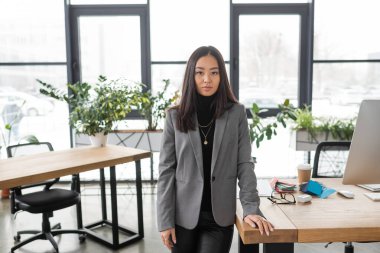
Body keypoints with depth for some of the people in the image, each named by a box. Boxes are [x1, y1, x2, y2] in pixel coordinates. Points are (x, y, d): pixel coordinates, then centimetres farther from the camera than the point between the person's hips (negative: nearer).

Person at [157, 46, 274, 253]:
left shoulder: (237, 113, -3)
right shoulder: (175, 116, -3)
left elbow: (244, 164, -3)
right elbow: (166, 170, -3)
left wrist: (251, 208, -12)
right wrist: (165, 220, -5)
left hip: (220, 217, 0)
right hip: (184, 216, 1)